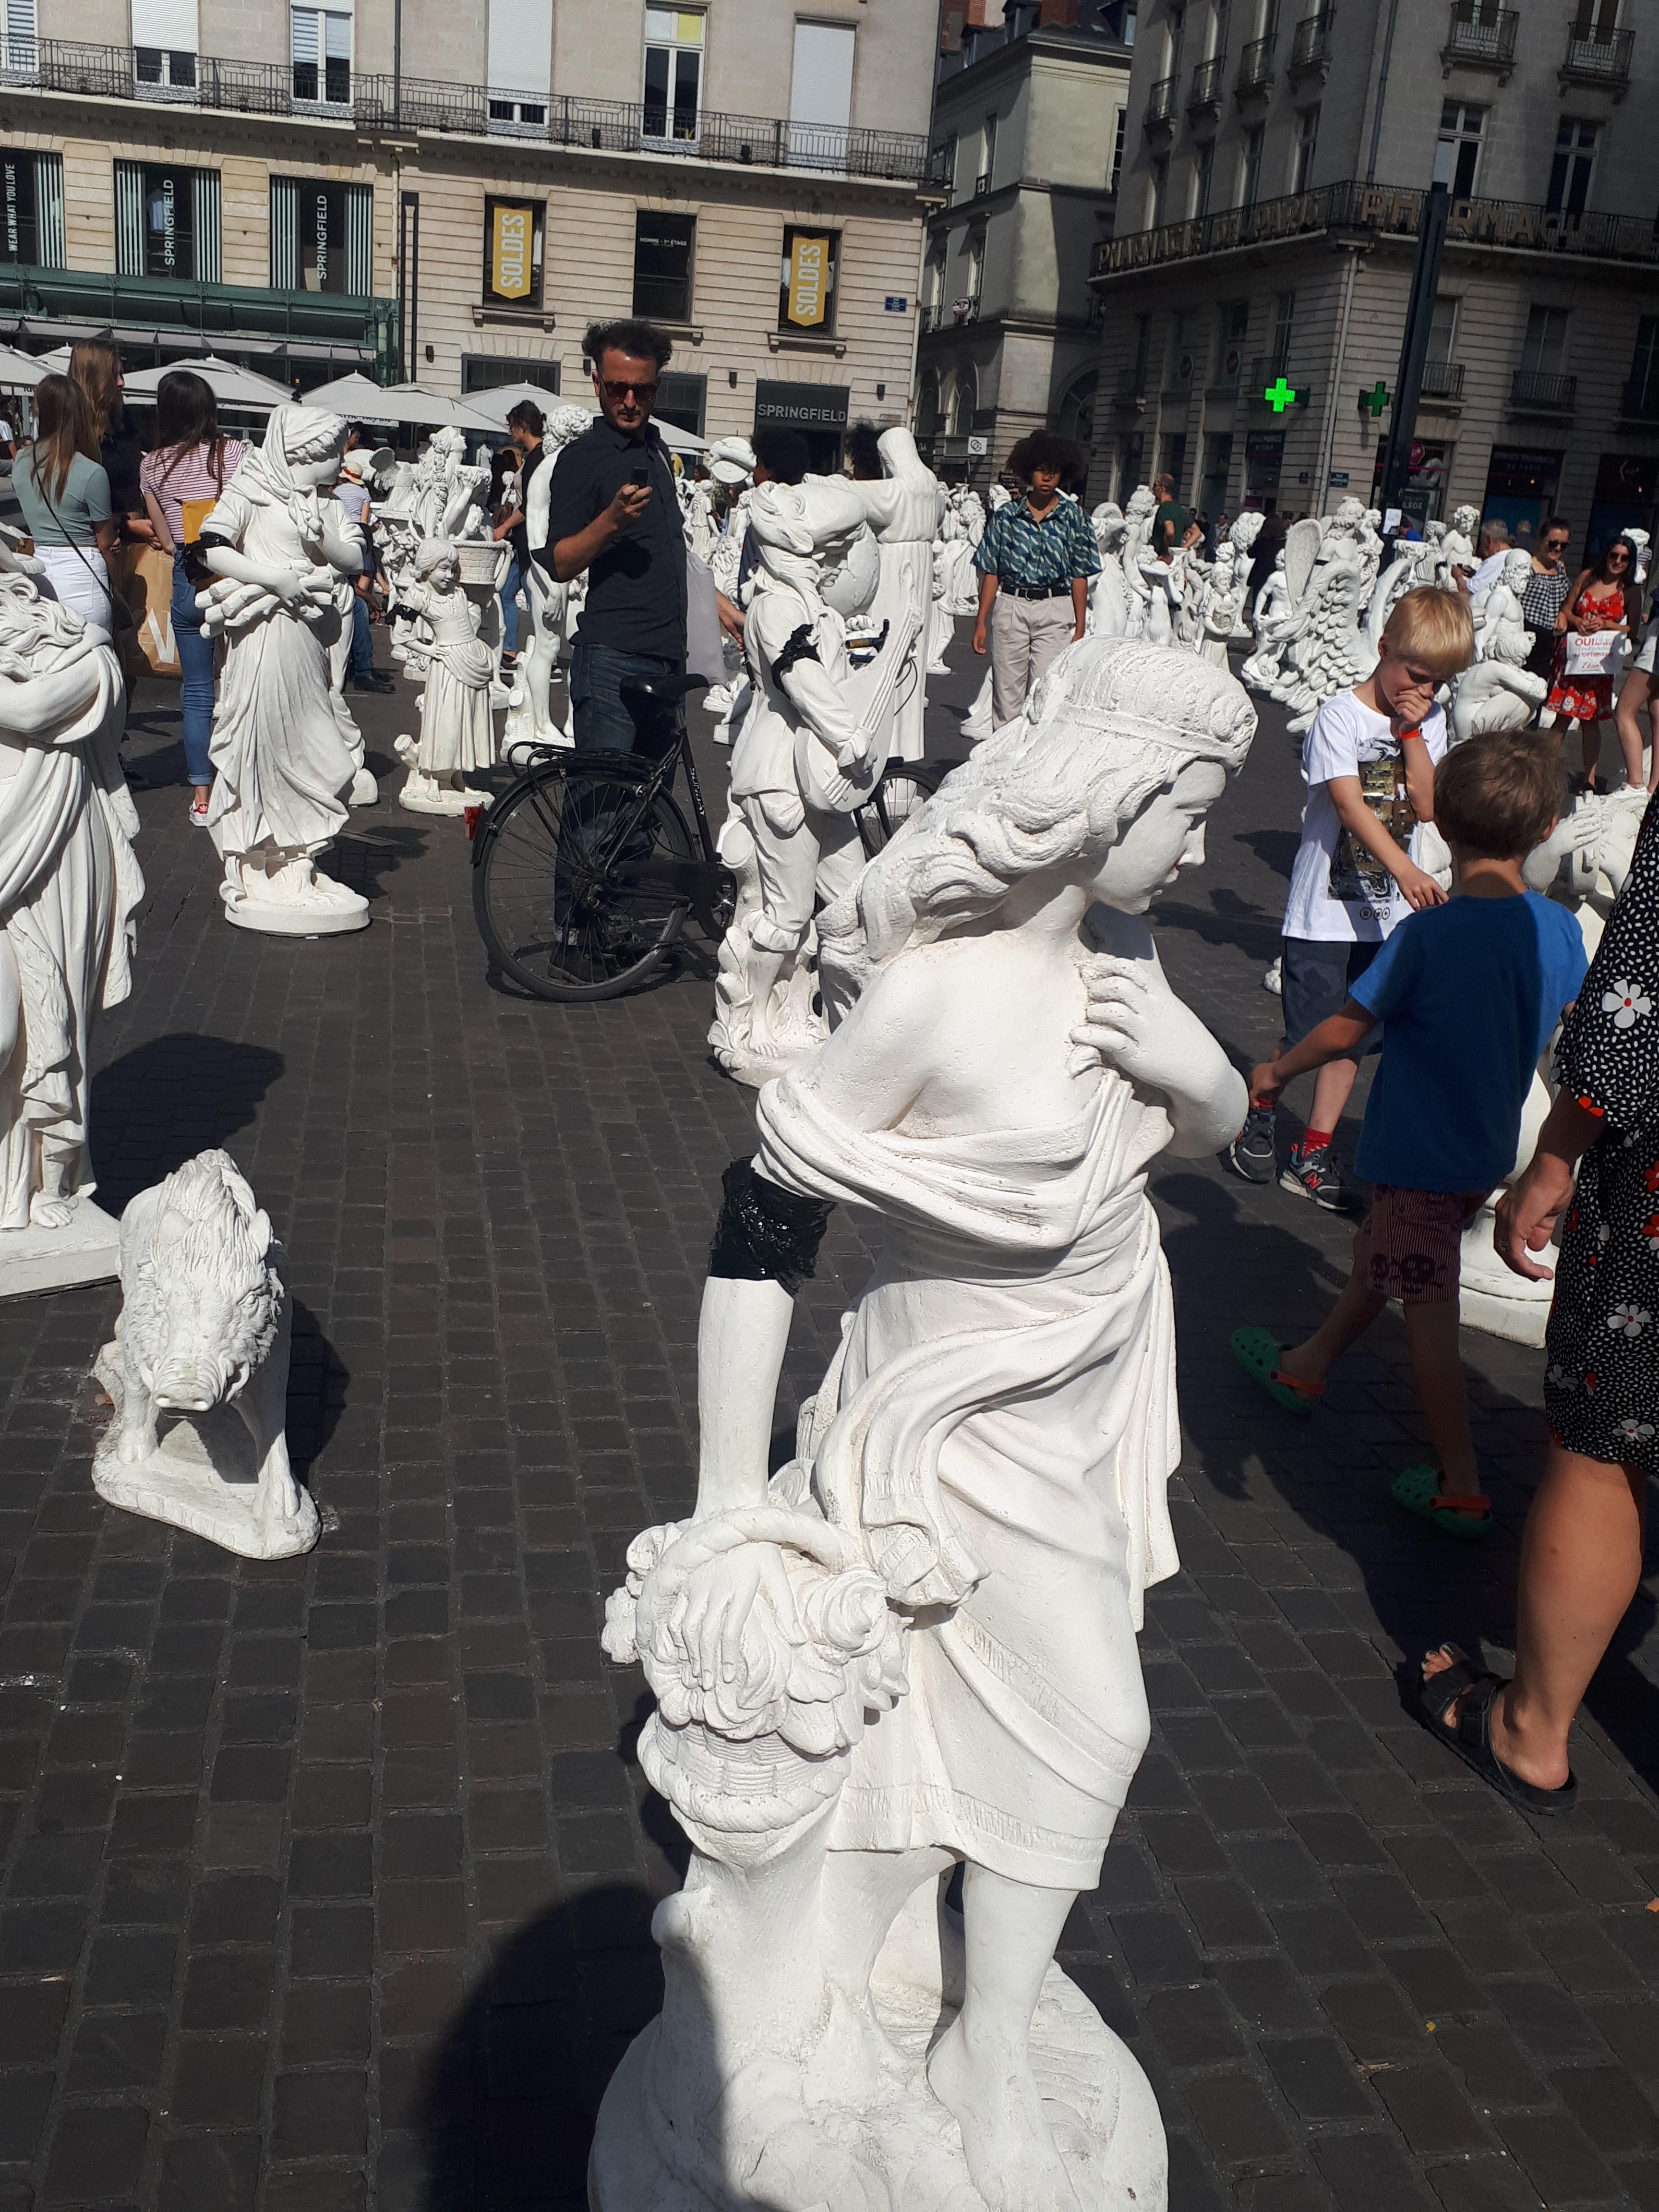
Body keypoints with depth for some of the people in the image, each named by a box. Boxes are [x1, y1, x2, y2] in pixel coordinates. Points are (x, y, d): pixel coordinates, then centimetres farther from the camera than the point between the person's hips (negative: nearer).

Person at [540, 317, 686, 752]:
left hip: (668, 657, 7)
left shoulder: (657, 447, 17)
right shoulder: (581, 457, -6)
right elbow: (558, 564, -13)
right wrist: (611, 521, -27)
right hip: (613, 661, -7)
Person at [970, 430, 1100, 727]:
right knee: (1006, 694, 3)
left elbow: (1080, 577, 4)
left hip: (1056, 611, -1)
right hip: (1010, 607, 1)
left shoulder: (1074, 518, 5)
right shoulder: (1006, 516, 6)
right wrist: (981, 622, 1)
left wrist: (1079, 628, -2)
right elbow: (991, 572, 7)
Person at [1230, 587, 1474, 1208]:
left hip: (1387, 911, 5)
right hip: (1324, 907, -5)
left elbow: (1425, 807, -4)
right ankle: (1257, 1113, 27)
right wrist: (1404, 868, -35)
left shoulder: (1429, 721, 5)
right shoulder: (1340, 716, -12)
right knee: (1307, 1036, 0)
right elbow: (1348, 803, -24)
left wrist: (1411, 733, -12)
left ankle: (1314, 1153, 21)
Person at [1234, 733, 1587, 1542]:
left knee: (1429, 1316, 4)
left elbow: (1346, 1030, -15)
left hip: (1421, 1154, -7)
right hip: (1489, 1148, 7)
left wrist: (1277, 1071, 3)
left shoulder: (1428, 935, -24)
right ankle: (1308, 1367, 46)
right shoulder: (1559, 930, -7)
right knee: (1376, 1251, 26)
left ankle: (1461, 1489, 13)